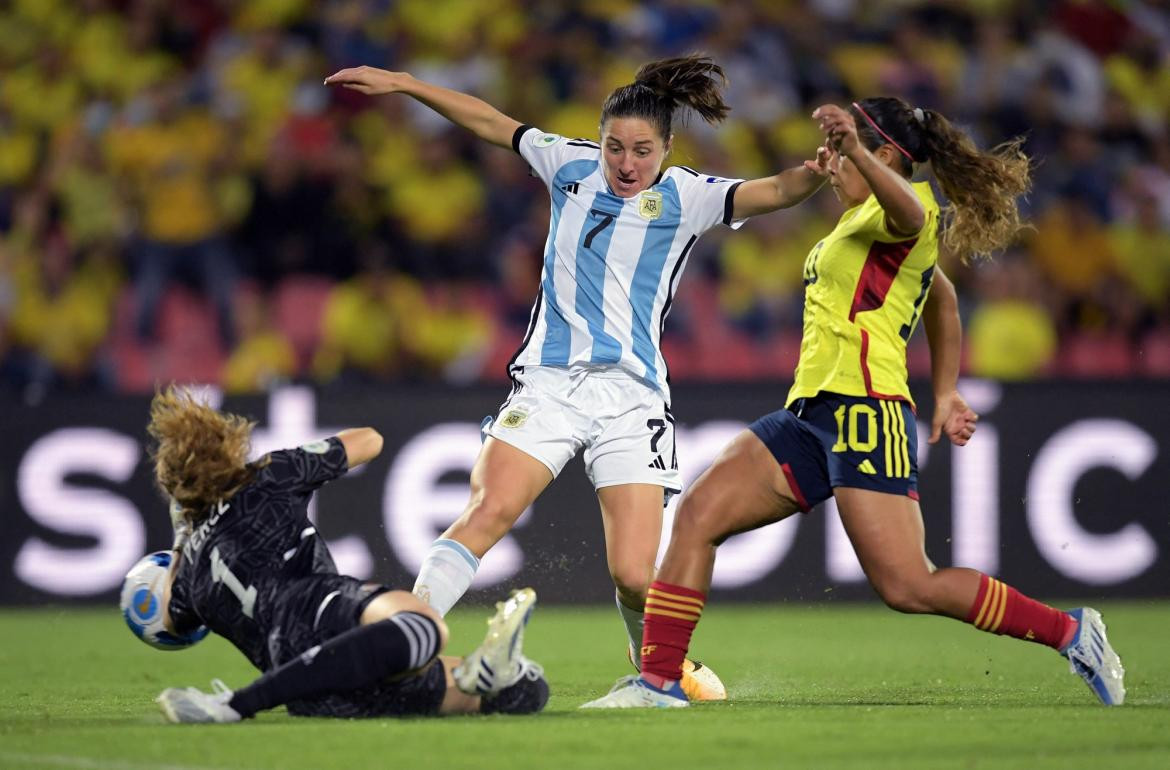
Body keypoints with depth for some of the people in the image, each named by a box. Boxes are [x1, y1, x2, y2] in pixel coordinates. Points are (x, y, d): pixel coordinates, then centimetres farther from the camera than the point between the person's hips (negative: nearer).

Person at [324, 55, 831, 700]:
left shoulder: (686, 197, 0)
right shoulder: (570, 164, 9)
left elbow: (774, 192, -15)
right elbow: (491, 122, 20)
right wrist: (400, 83, 20)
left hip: (631, 397, -2)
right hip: (547, 381, 2)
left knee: (633, 574, -9)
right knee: (487, 512, -22)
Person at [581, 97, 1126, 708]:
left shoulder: (906, 211, -4)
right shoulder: (862, 222, 26)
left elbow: (909, 213, -31)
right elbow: (942, 297, 40)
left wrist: (856, 150, -50)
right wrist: (945, 393, 39)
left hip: (864, 411, -10)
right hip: (811, 413, 10)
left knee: (909, 588, -14)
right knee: (697, 513, -7)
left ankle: (1069, 631, 0)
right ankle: (660, 682, -8)